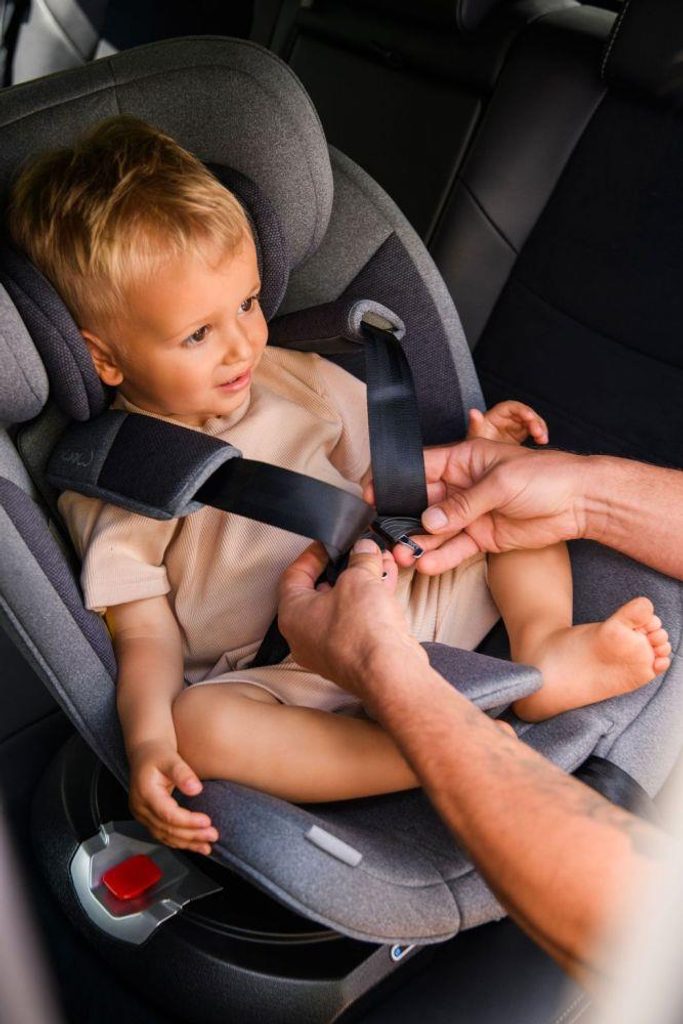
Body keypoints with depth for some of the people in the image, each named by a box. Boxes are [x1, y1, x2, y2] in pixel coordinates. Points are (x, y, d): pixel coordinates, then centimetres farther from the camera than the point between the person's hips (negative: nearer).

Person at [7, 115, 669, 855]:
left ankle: (544, 644, -23)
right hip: (290, 682, -4)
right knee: (200, 723, -36)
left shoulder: (294, 380, 10)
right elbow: (146, 636, -7)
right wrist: (146, 739, -25)